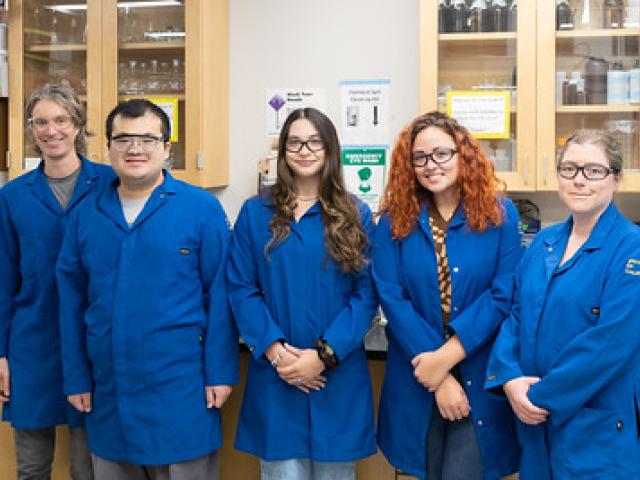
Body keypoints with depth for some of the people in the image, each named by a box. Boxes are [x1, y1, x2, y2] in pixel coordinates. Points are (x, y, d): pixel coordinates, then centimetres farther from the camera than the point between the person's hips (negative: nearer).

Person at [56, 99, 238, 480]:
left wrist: (221, 373, -8)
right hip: (108, 389, 4)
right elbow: (72, 302, 10)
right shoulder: (86, 216, 6)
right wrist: (76, 378, 8)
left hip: (180, 388, -4)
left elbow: (220, 295, -5)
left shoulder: (202, 209, -5)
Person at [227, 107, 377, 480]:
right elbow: (241, 289, 0)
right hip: (275, 377, 0)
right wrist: (275, 350, -13)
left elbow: (366, 294, -2)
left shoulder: (356, 216, 3)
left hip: (339, 377, 0)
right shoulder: (255, 213, 4)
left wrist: (325, 355, -13)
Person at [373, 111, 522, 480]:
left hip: (481, 379, -1)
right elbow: (392, 297, -7)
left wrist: (446, 357, -16)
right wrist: (438, 377, -13)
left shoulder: (500, 214, -3)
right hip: (416, 380, 1)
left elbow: (504, 295, -8)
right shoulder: (396, 220, -1)